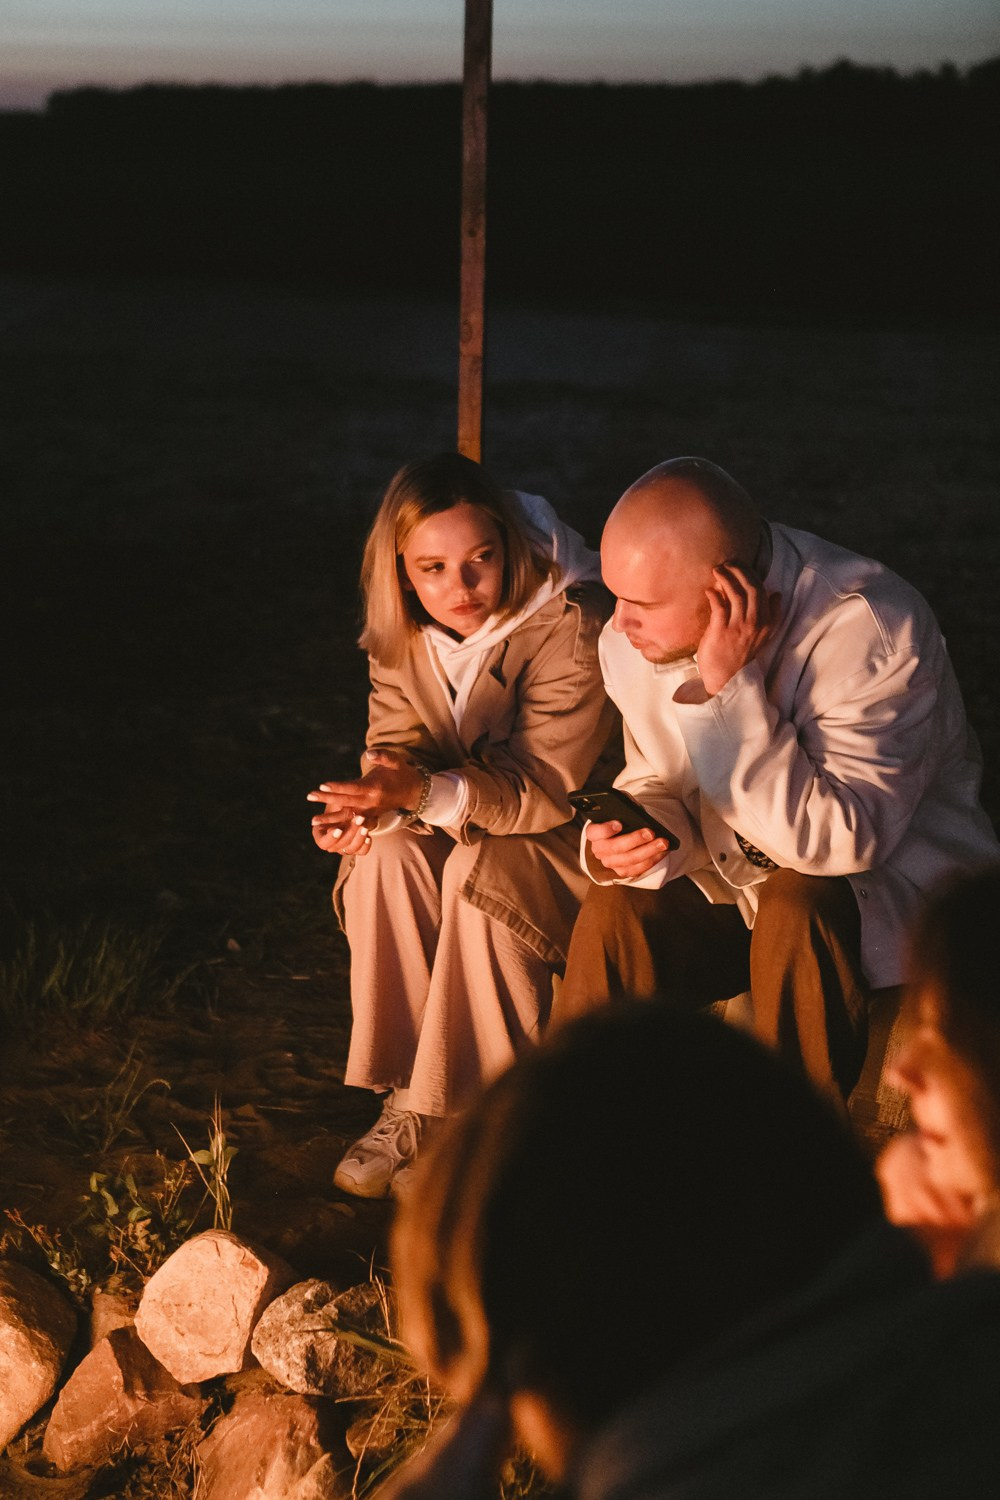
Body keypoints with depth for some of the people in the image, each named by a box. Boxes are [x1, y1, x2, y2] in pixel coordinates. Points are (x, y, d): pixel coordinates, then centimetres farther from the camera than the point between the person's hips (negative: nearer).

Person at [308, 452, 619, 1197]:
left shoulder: (573, 627, -27)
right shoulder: (404, 632, -7)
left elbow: (544, 790, -28)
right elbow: (397, 749, -4)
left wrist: (425, 791, -44)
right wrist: (375, 805, -29)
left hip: (578, 834, -5)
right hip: (471, 822, 6)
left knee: (482, 872, -33)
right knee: (387, 854, -24)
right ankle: (407, 1102, -15)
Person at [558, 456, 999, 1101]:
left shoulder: (874, 631, -27)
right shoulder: (634, 636, -8)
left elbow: (842, 842, -32)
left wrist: (731, 691, -36)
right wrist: (630, 834, -18)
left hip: (891, 883, -5)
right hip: (734, 882, 5)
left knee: (795, 908, -36)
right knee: (613, 915, -22)